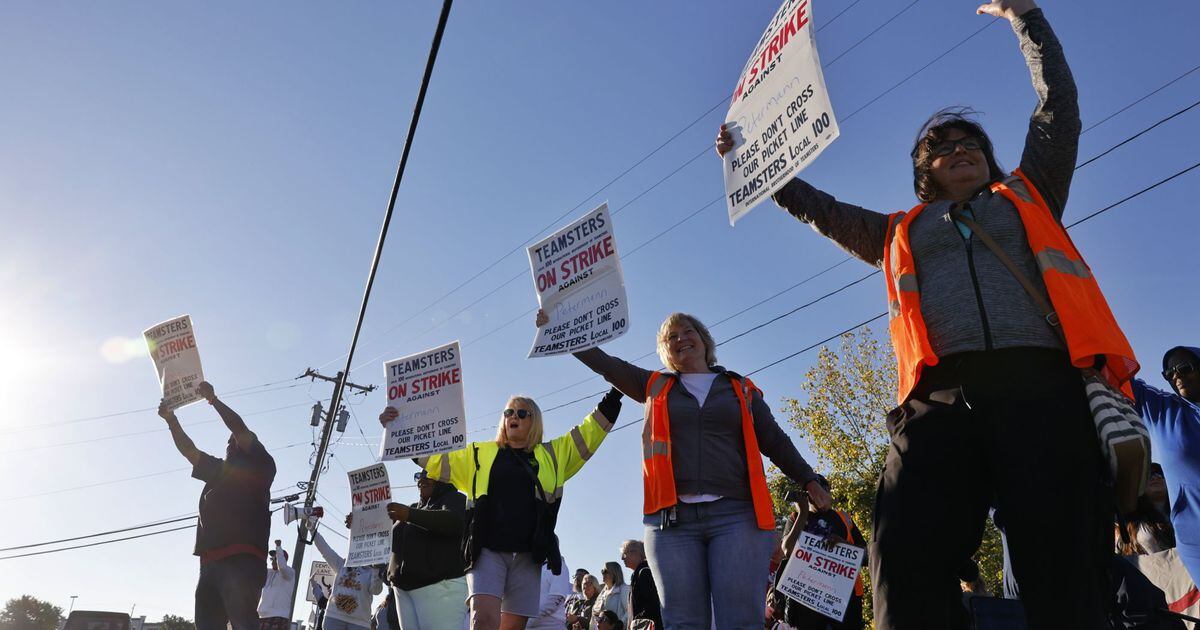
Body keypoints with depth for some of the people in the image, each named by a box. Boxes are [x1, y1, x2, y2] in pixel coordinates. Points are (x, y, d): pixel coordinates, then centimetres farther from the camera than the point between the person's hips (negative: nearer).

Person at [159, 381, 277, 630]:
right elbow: (188, 450, 33)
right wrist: (171, 419, 27)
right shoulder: (220, 471, 30)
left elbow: (241, 430, 1)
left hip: (242, 561, -7)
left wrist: (213, 399, 6)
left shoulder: (260, 467, 10)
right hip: (211, 562, 7)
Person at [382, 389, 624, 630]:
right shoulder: (479, 454, 15)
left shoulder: (552, 455, 16)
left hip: (527, 554, 2)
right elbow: (431, 457, 16)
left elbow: (589, 433, 12)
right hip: (487, 550, -1)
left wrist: (615, 394, 6)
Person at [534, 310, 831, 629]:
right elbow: (604, 363, 18)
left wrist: (809, 481, 11)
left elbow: (775, 441, 19)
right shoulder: (655, 386, 19)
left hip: (736, 515, -1)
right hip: (672, 519, 1)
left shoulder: (742, 388, 18)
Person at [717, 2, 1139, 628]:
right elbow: (817, 207, 35)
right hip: (938, 397, 0)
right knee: (908, 561, -17)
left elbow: (1058, 100, 32)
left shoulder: (1026, 196, 30)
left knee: (1068, 573, -8)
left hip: (1042, 387, 0)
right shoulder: (900, 231, 31)